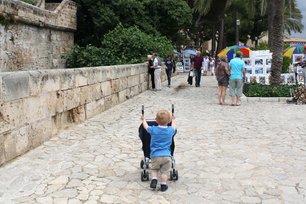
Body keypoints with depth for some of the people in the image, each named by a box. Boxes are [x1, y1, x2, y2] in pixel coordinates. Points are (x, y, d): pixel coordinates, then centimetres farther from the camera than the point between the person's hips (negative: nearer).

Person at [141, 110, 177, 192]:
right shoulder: (170, 130, 1)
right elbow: (174, 127, 25)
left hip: (155, 155, 0)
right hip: (167, 155, 1)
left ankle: (154, 179, 0)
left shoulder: (153, 130, -4)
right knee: (164, 171, 10)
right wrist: (173, 119, 44)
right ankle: (163, 185, 5)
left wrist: (143, 119, 36)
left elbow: (146, 126, 17)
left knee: (154, 169, 19)